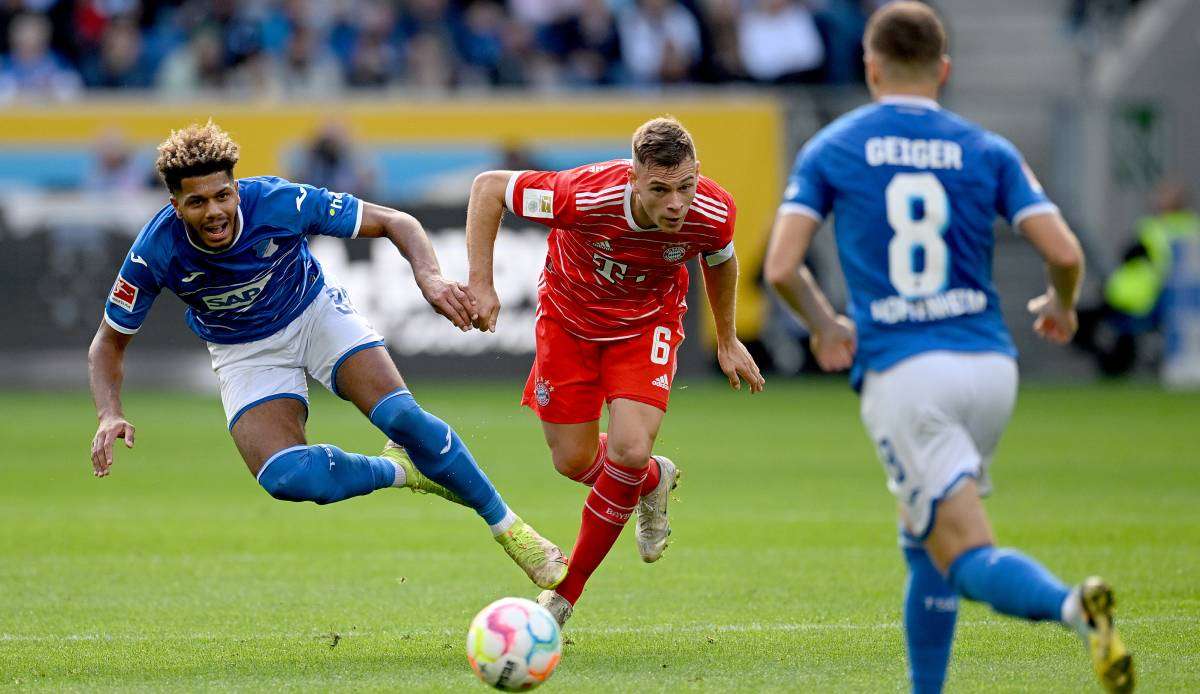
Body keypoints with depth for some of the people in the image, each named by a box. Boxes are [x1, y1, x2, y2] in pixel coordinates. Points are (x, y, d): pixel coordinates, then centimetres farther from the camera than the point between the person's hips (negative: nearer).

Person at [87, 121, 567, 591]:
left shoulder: (279, 201, -29)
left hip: (315, 313, 0)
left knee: (401, 417, -23)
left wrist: (429, 276, -39)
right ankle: (401, 472, 3)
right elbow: (109, 343, -12)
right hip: (244, 353, 0)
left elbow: (396, 223, -19)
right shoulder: (155, 253, -27)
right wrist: (110, 416, -31)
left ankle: (505, 524, -1)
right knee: (287, 478, -26)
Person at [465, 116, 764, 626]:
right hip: (569, 319, 0)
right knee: (574, 462, 3)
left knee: (629, 450, -19)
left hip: (646, 325, 1)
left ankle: (569, 589, 1)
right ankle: (653, 480, 39)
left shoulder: (713, 212, -28)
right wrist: (481, 284, -28)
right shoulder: (587, 196, -38)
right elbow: (488, 186, -23)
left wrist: (726, 340, 11)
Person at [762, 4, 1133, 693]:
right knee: (924, 543, 24)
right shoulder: (987, 150, 9)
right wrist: (1062, 307, 21)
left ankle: (1074, 605, -41)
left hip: (900, 372, -4)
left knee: (968, 556, -11)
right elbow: (1066, 253, -1)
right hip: (990, 367, 4)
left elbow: (781, 266, -2)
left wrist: (825, 326, 18)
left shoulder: (830, 149, 6)